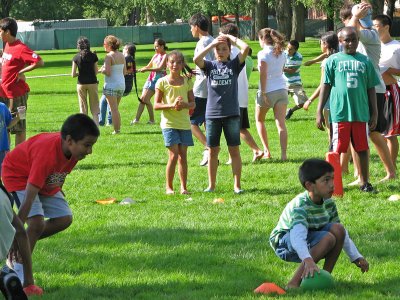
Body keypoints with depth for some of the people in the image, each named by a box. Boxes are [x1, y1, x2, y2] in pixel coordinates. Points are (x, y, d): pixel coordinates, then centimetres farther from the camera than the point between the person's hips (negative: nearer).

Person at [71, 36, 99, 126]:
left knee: (83, 108, 9)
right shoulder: (93, 56, -4)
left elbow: (73, 74, -4)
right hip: (92, 83, 0)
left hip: (81, 84, 0)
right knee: (94, 108, 7)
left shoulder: (76, 57, -4)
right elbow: (96, 72, 0)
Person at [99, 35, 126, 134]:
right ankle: (118, 128, 16)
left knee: (114, 109, -3)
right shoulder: (122, 56, 7)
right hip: (121, 84, 7)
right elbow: (124, 72, 11)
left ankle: (116, 130, -4)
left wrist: (101, 70, -1)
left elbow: (107, 72, -20)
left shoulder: (109, 56, -14)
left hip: (111, 84, -7)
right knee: (116, 108, 17)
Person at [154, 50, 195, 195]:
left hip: (184, 123, 3)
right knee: (174, 155, -8)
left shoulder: (187, 81, 6)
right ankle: (168, 186, 3)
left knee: (183, 156, 4)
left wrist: (184, 105, -15)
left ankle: (183, 187, 11)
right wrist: (171, 105, -20)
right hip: (169, 123, -3)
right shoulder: (162, 82, -2)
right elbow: (156, 105, -4)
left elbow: (193, 104, 7)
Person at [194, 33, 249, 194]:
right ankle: (211, 185, 16)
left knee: (234, 150, 2)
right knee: (213, 151, 8)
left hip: (232, 114, -1)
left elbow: (245, 48, -10)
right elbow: (196, 59, -14)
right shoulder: (210, 66, 6)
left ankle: (237, 185, 7)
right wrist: (211, 44, -9)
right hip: (212, 114, 1)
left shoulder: (234, 65, 4)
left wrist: (230, 37, 0)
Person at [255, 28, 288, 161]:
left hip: (268, 90, -5)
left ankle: (266, 150, 12)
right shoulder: (281, 53, 9)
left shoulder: (263, 54, -10)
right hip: (281, 89, 5)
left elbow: (263, 74, -16)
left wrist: (263, 93, -15)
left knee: (259, 120, 17)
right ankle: (283, 153, -11)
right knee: (281, 123, -2)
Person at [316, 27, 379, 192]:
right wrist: (319, 112, 0)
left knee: (362, 149, 6)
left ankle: (364, 183, 14)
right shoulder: (333, 60, 4)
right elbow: (326, 86, 4)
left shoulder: (365, 61, 10)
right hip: (339, 113, -2)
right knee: (336, 150, 1)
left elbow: (371, 89, 12)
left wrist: (374, 113, 9)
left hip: (361, 113, 2)